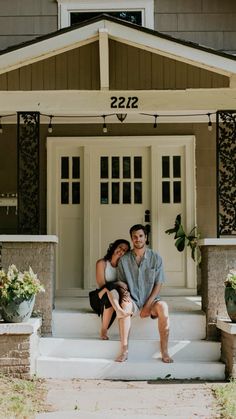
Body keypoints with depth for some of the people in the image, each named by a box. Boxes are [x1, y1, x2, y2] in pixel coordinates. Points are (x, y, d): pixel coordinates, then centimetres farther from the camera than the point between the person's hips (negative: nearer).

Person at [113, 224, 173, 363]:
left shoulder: (156, 258, 0)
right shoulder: (124, 260, 3)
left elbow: (158, 284, -2)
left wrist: (148, 306, -12)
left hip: (151, 301, 0)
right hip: (133, 301, 0)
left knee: (163, 307, -34)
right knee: (125, 305, -35)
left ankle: (164, 351, -27)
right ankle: (124, 350, -33)